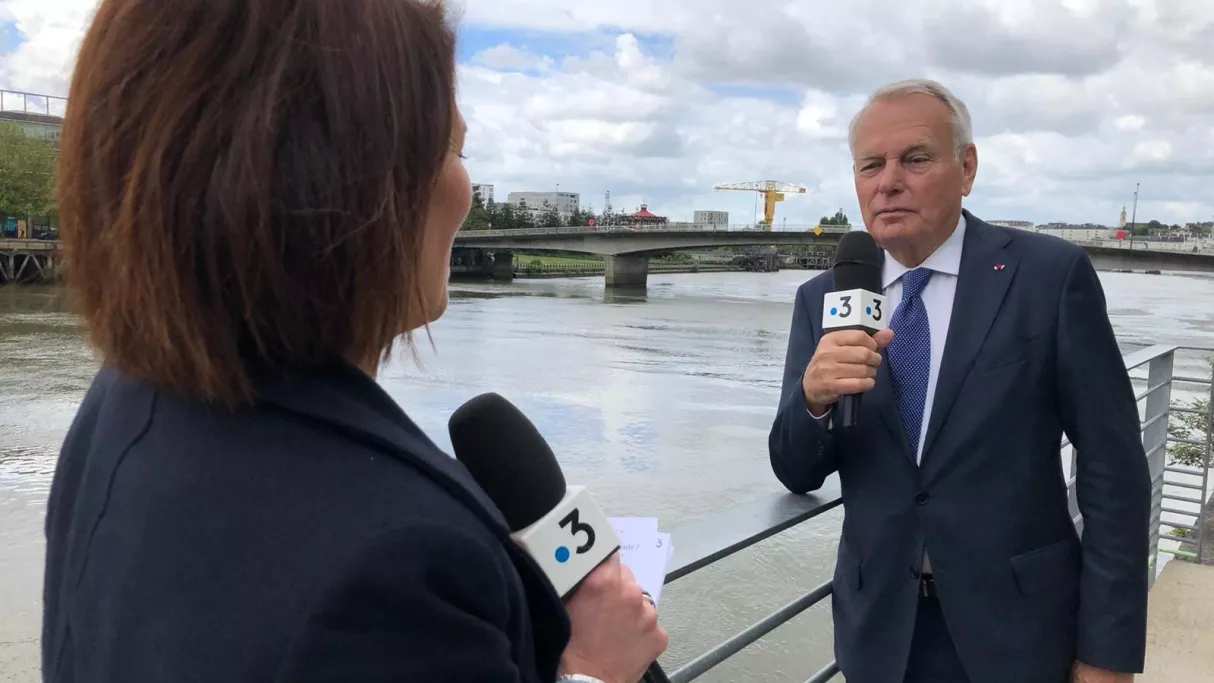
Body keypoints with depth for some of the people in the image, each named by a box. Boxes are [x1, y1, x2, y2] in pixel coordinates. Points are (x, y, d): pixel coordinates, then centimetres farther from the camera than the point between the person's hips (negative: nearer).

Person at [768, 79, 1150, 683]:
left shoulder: (1051, 275, -9)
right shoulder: (821, 300, 0)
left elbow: (1112, 468, -7)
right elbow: (796, 474, -1)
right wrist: (812, 396, -22)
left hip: (1016, 627, -2)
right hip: (879, 628, 3)